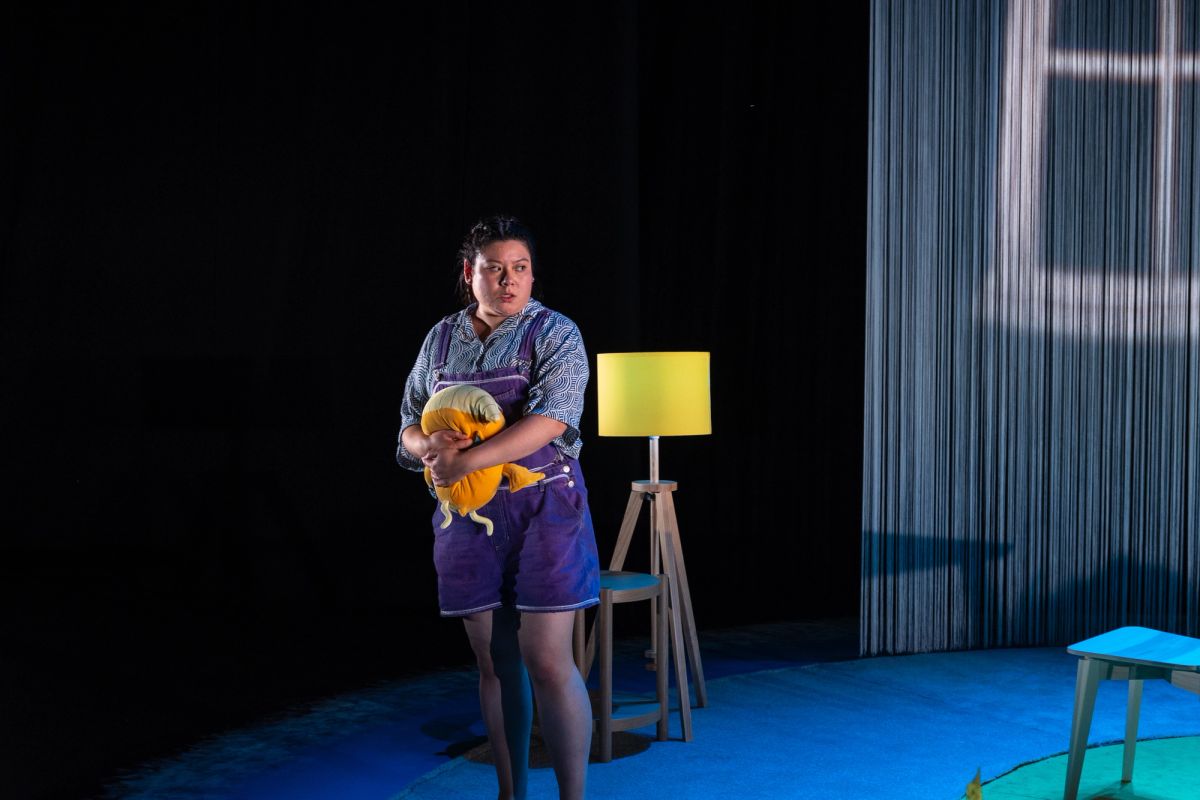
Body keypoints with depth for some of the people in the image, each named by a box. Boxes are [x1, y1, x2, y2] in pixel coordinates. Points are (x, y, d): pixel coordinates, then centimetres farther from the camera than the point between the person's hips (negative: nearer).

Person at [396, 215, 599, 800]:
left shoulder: (555, 334, -4)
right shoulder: (441, 339, 10)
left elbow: (549, 420, -18)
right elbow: (408, 423, 13)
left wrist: (467, 461, -26)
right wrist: (427, 444, -12)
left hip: (542, 509, -4)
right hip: (467, 516, 4)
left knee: (548, 663, -6)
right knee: (494, 663, 9)